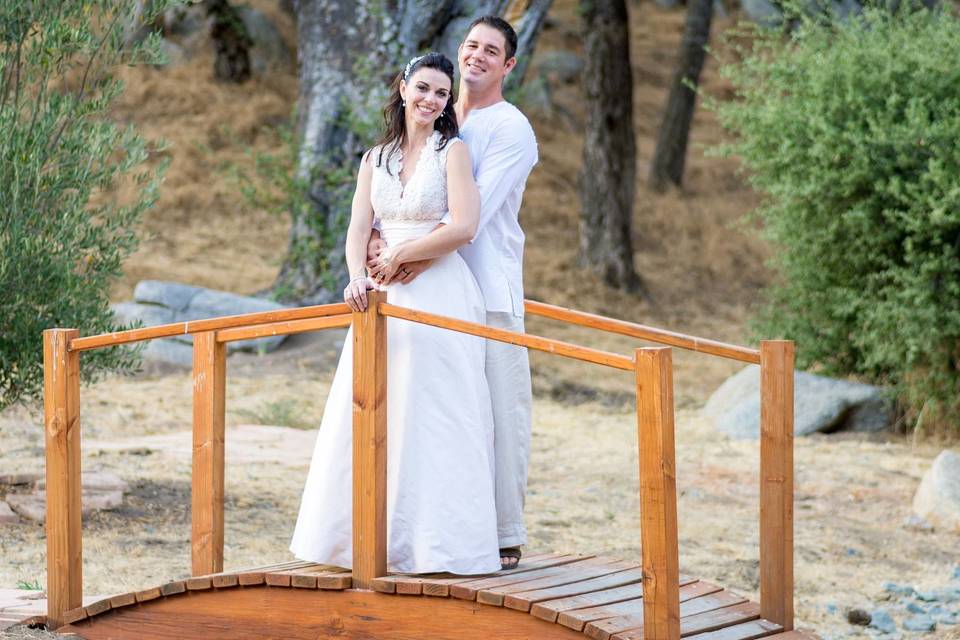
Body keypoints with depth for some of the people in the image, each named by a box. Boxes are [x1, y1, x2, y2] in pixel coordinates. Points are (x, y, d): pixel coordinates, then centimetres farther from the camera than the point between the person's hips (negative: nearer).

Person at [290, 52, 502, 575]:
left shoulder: (452, 151, -1)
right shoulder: (375, 160, 13)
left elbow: (463, 227, -13)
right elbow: (358, 230, 4)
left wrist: (398, 256, -8)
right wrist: (357, 277, -15)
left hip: (440, 296, -5)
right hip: (386, 299, 5)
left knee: (432, 416, -5)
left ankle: (437, 540, 0)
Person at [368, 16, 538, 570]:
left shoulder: (511, 129, -3)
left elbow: (476, 208, -14)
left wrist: (427, 254, -26)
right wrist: (381, 235, -8)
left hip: (489, 290, -6)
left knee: (499, 410, -4)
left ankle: (506, 535, 2)